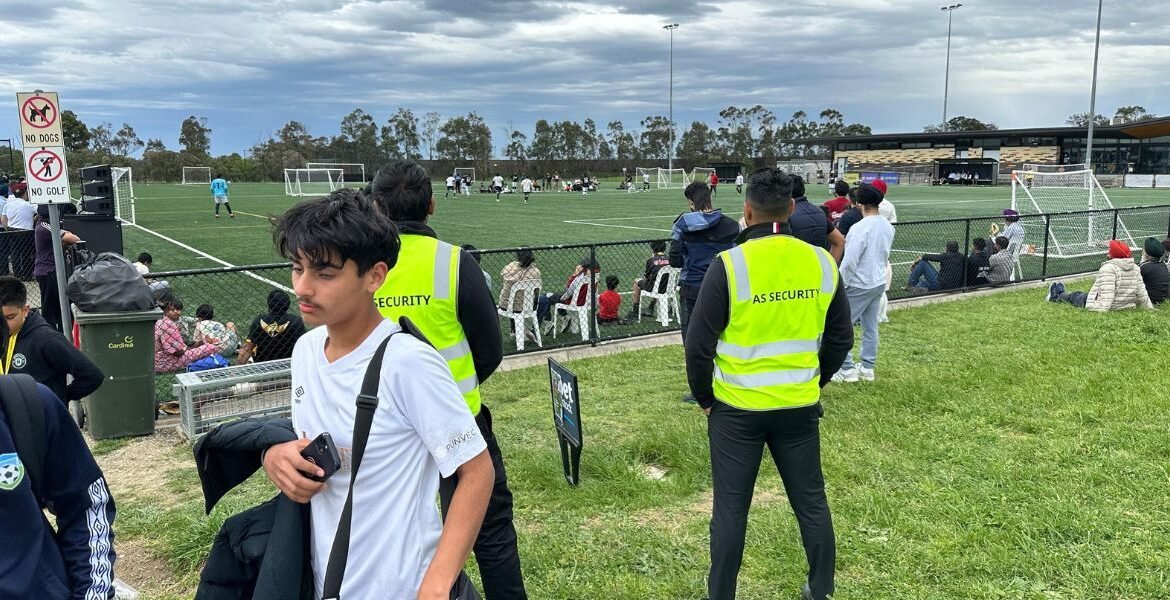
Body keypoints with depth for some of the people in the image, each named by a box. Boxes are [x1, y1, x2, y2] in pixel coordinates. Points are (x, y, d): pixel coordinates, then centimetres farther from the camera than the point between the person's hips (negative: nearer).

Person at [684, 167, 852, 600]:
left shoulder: (730, 264, -17)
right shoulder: (822, 262, -3)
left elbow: (698, 344, -13)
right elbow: (841, 337, 7)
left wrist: (704, 397, 2)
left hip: (737, 408, -3)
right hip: (800, 406, 4)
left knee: (730, 507, 9)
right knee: (811, 500, 18)